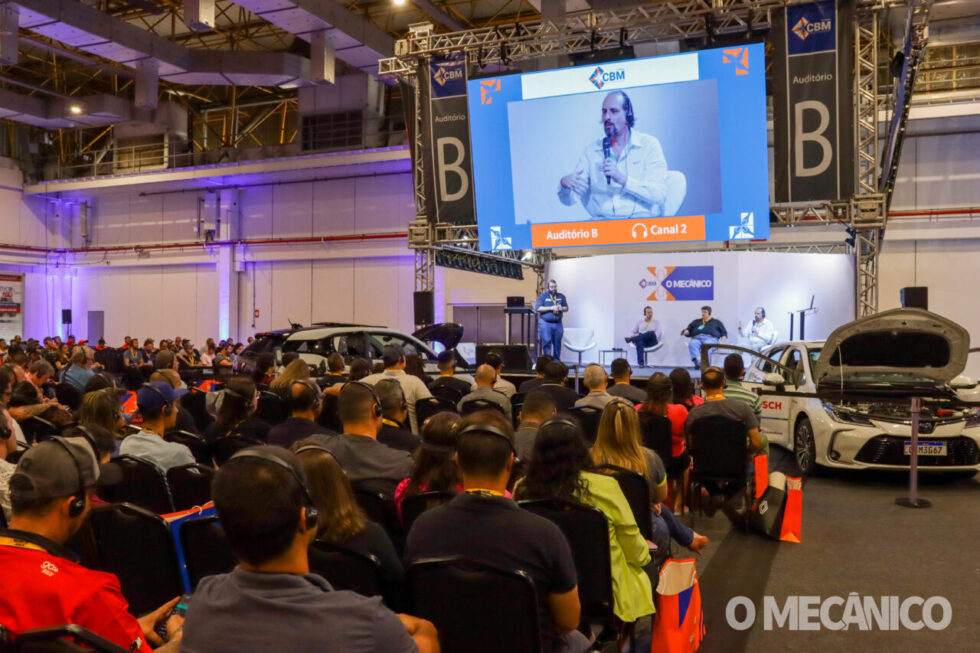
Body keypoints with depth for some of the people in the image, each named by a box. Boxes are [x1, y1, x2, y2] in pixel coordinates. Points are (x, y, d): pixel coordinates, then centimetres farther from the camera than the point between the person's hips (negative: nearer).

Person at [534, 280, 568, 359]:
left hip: (558, 324, 4)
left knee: (557, 343, 5)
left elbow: (566, 308, 16)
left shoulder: (561, 296, 14)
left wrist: (561, 308, -8)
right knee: (546, 343, -6)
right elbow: (537, 308, -9)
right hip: (546, 323, -3)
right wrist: (551, 308, -14)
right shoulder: (542, 296, 2)